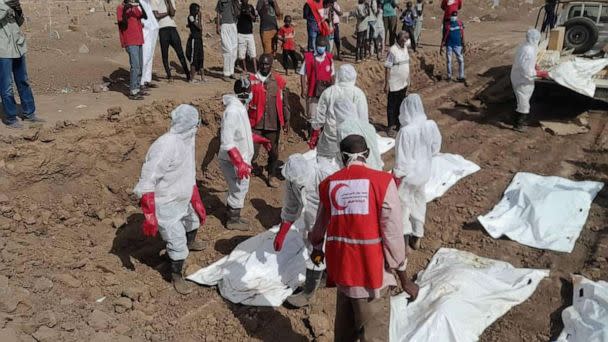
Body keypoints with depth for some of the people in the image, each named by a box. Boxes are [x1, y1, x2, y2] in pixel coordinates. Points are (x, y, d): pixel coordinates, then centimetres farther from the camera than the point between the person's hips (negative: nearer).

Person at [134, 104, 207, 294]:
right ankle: (176, 277, 22)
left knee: (194, 219, 32)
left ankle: (191, 242, 64)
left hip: (183, 199, 9)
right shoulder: (166, 146, -31)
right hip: (166, 205, -9)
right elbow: (146, 183, -29)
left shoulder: (187, 140, -2)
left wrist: (197, 203, 15)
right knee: (177, 243, -2)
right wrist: (149, 217, -29)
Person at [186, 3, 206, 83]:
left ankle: (202, 77, 14)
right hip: (194, 39, -8)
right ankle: (192, 78, -2)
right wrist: (199, 18, -8)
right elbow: (199, 27, -16)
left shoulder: (196, 17, 15)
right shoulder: (191, 17, -9)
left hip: (199, 39, 8)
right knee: (193, 58, -6)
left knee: (200, 58, 9)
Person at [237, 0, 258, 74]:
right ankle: (245, 69, 11)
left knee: (253, 53, -5)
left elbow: (254, 19, 5)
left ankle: (255, 70, -6)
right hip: (240, 34, -2)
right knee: (242, 53, 1)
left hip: (250, 33, 2)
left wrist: (250, 14, -12)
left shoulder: (251, 7, 9)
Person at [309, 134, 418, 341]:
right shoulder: (382, 181, -11)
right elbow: (393, 233, -12)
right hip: (371, 270, -5)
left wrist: (317, 248, 38)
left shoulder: (328, 184, 4)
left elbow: (320, 225, 18)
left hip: (340, 266, 5)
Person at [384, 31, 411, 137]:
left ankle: (397, 124, 30)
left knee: (400, 105, 16)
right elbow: (387, 68, -17)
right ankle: (390, 127, 14)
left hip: (404, 84, 7)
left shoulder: (405, 48, 6)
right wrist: (386, 84, -17)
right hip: (394, 84, -7)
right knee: (391, 106, 4)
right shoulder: (393, 50, -17)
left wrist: (408, 81, 18)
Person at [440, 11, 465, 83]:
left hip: (457, 45, 1)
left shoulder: (460, 24, 0)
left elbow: (462, 35, 3)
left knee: (461, 60, -4)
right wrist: (441, 47, -2)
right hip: (449, 45, -1)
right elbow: (444, 37, 1)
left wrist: (463, 45, 0)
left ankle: (461, 77, 2)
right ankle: (449, 76, 18)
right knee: (448, 61, 5)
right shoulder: (448, 25, -3)